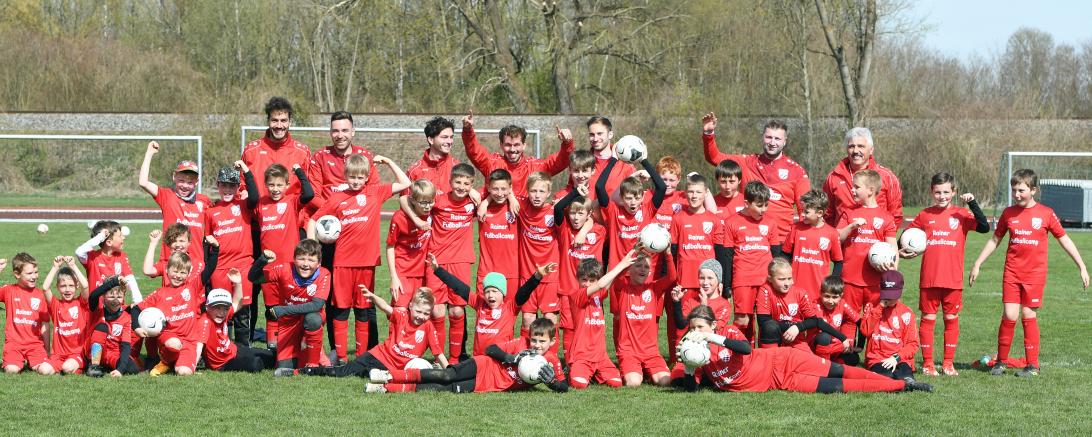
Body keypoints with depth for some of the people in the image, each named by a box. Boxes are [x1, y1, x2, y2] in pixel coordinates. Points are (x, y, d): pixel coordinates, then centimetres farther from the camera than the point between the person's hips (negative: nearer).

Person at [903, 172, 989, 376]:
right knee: (928, 318, 3)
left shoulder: (961, 214, 1)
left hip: (953, 279, -1)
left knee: (951, 319, 6)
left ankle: (948, 363, 15)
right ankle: (927, 362, 10)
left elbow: (984, 227, -13)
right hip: (929, 279, 1)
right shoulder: (925, 215, 6)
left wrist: (973, 204, -19)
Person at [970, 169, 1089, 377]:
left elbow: (1064, 240, 4)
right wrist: (977, 264, 14)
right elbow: (995, 240, 15)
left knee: (1029, 315, -2)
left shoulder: (1046, 214, -2)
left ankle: (1032, 364, 8)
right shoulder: (1008, 213, 5)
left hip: (1035, 274, -2)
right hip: (1012, 272, 2)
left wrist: (1082, 267, 2)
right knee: (1009, 315, -6)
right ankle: (1001, 361, 7)